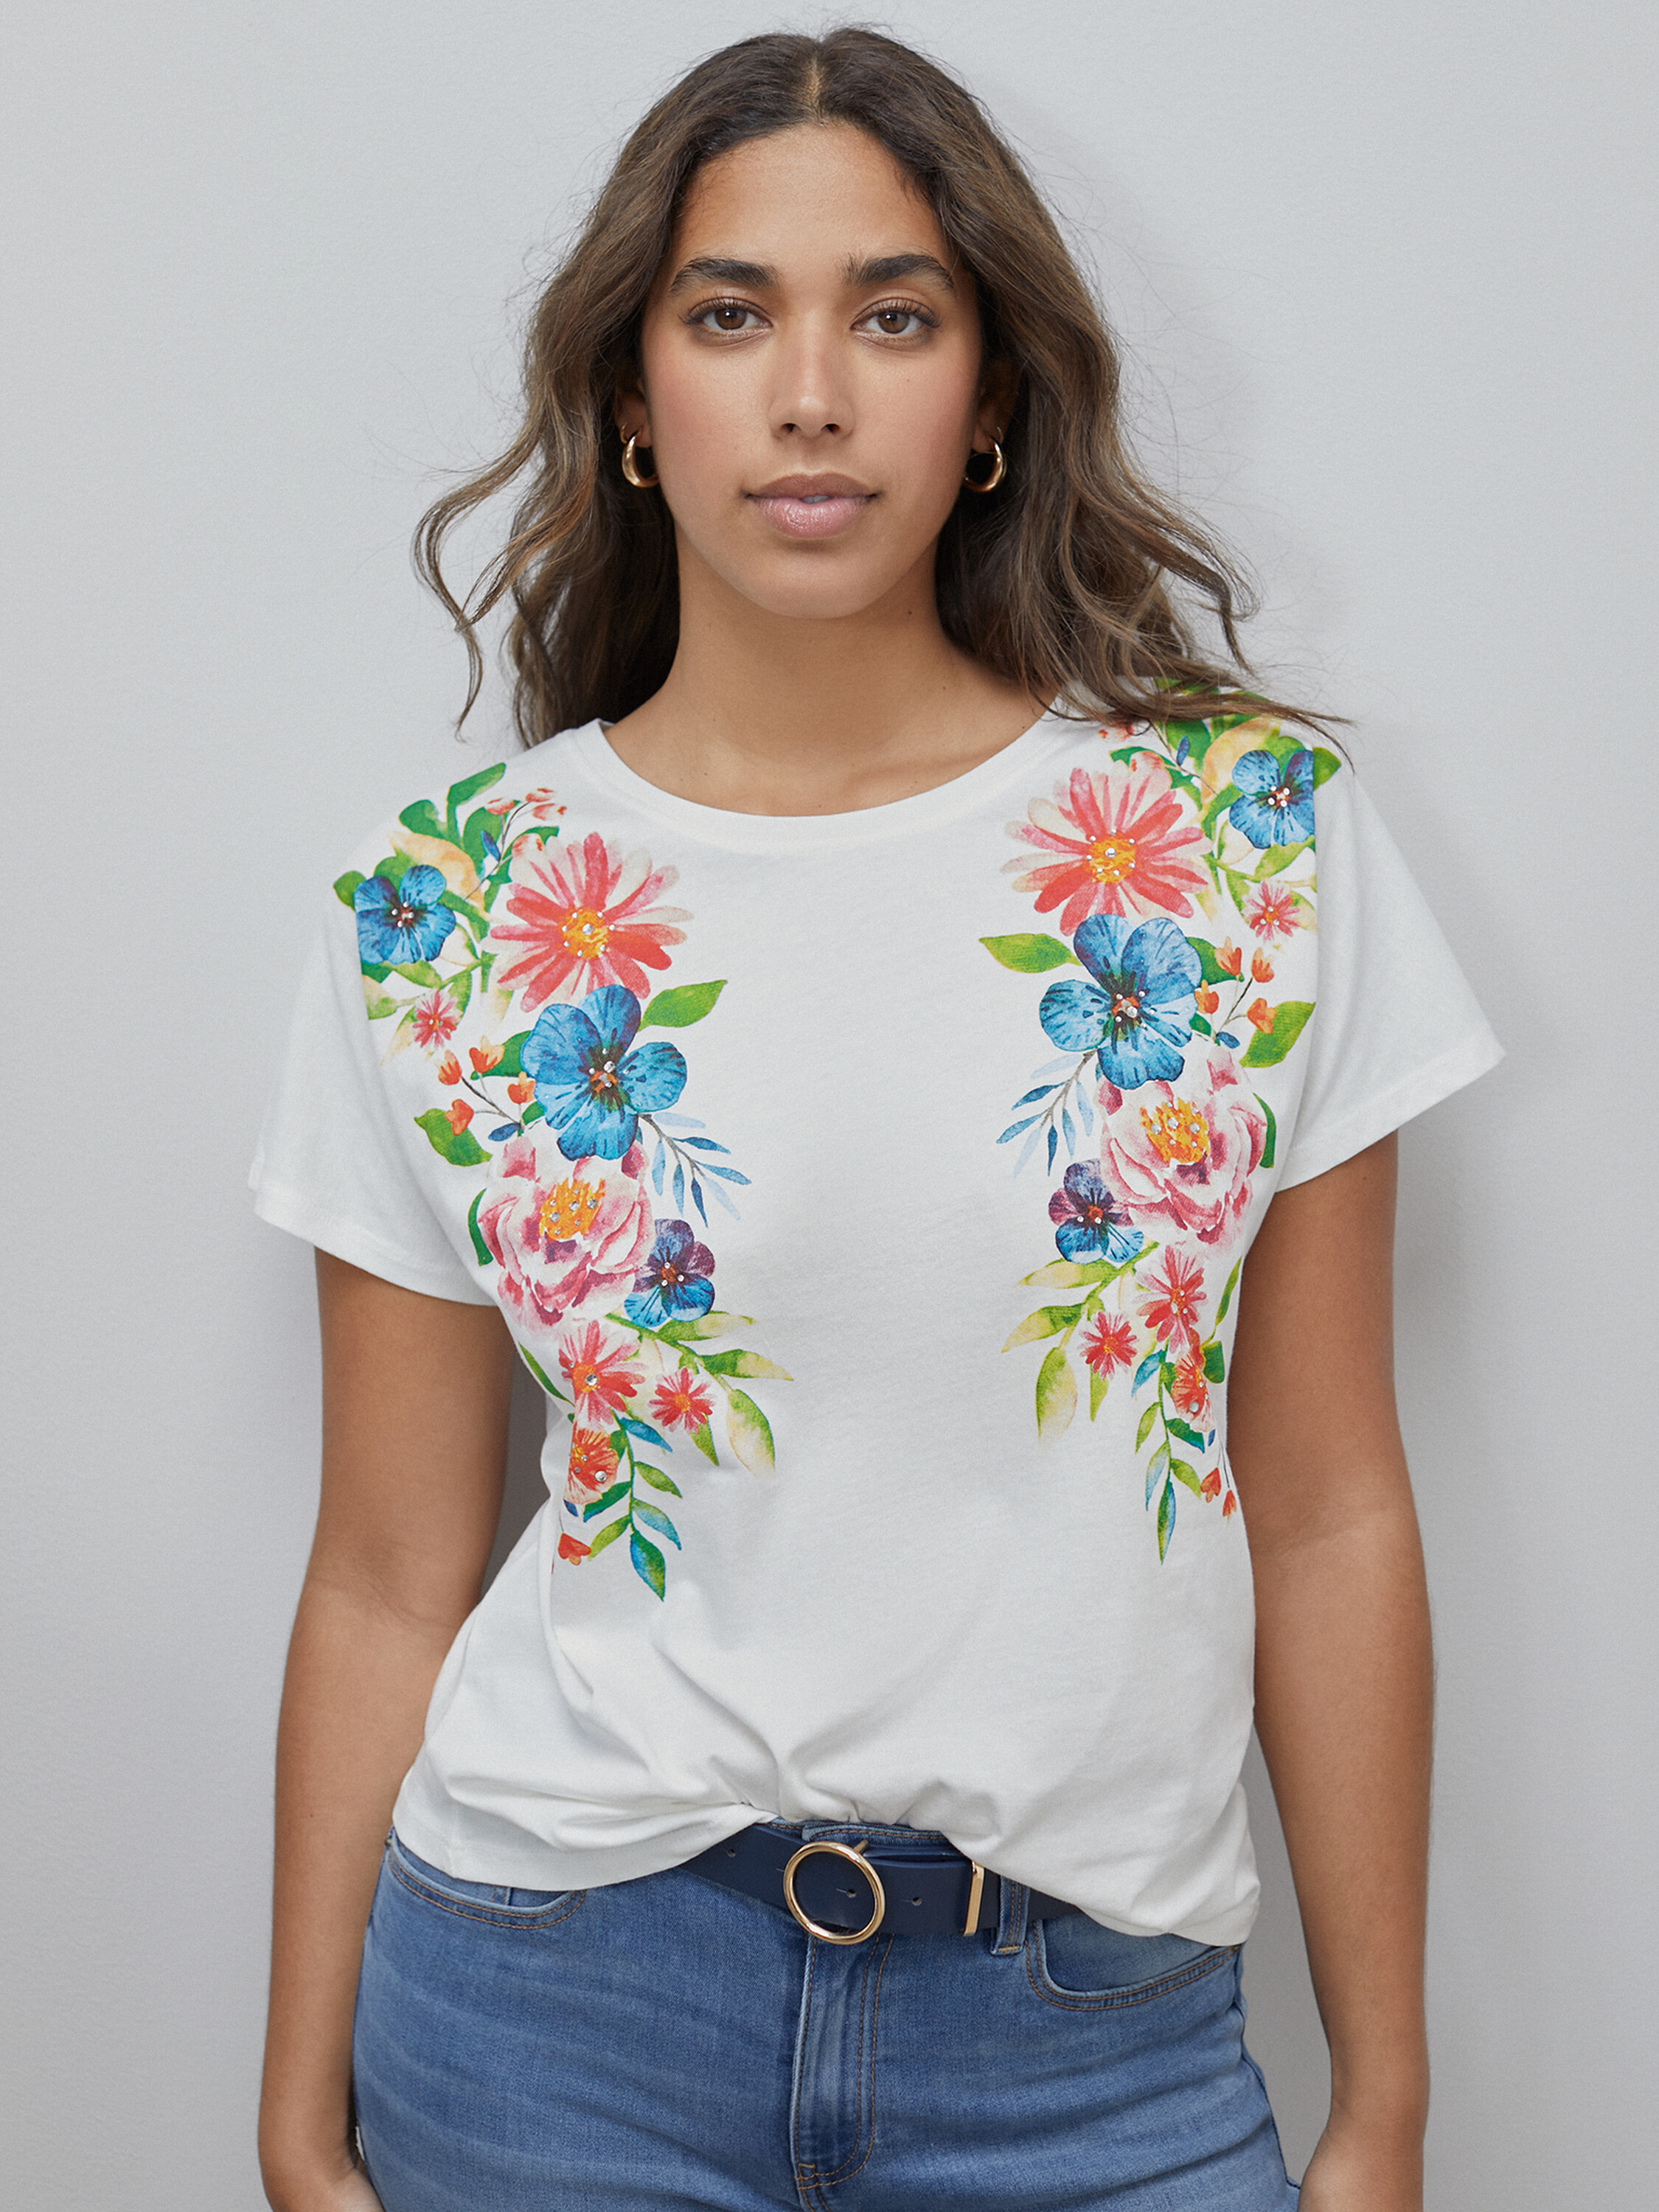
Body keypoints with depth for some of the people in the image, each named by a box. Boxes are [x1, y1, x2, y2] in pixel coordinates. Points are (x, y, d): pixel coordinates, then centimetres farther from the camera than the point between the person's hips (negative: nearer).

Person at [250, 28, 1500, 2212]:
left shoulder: (1260, 834, -4)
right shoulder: (445, 919, -4)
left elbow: (1330, 1519, -1)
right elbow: (389, 1585, 1)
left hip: (1096, 2036, 1)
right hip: (554, 2004, 0)